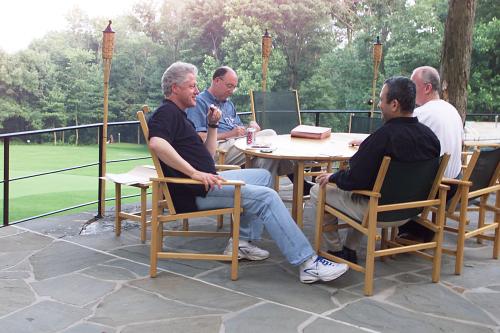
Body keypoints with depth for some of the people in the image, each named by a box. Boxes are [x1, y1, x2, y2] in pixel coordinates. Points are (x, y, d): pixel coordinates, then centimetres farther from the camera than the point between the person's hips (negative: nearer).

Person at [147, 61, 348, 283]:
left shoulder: (178, 115, 23)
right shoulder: (167, 113, -7)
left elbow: (207, 156, 23)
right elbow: (156, 143, -31)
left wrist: (212, 125, 10)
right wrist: (194, 172, -31)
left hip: (207, 180, 11)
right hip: (195, 191, -11)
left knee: (263, 176, 19)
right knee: (266, 196, -18)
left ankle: (242, 242, 8)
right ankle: (308, 263, -17)